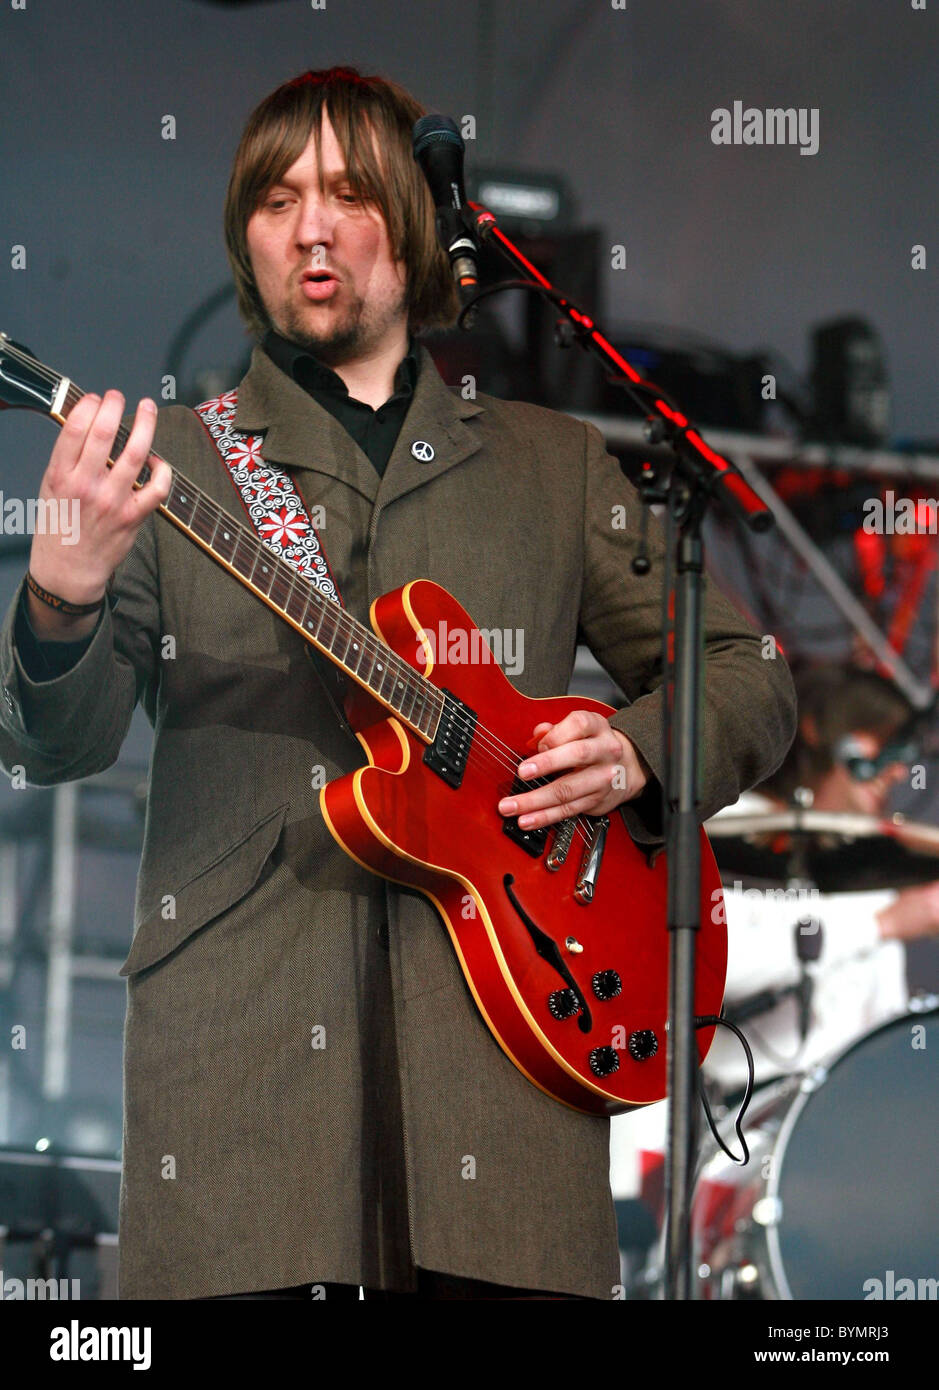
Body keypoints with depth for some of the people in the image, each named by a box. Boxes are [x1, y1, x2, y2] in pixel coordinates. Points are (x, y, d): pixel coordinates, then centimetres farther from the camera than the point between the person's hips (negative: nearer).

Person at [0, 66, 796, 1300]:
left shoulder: (555, 467, 18)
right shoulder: (178, 463, 12)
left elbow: (750, 683, 22)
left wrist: (636, 752, 0)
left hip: (499, 1017, 2)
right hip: (239, 1042, -1)